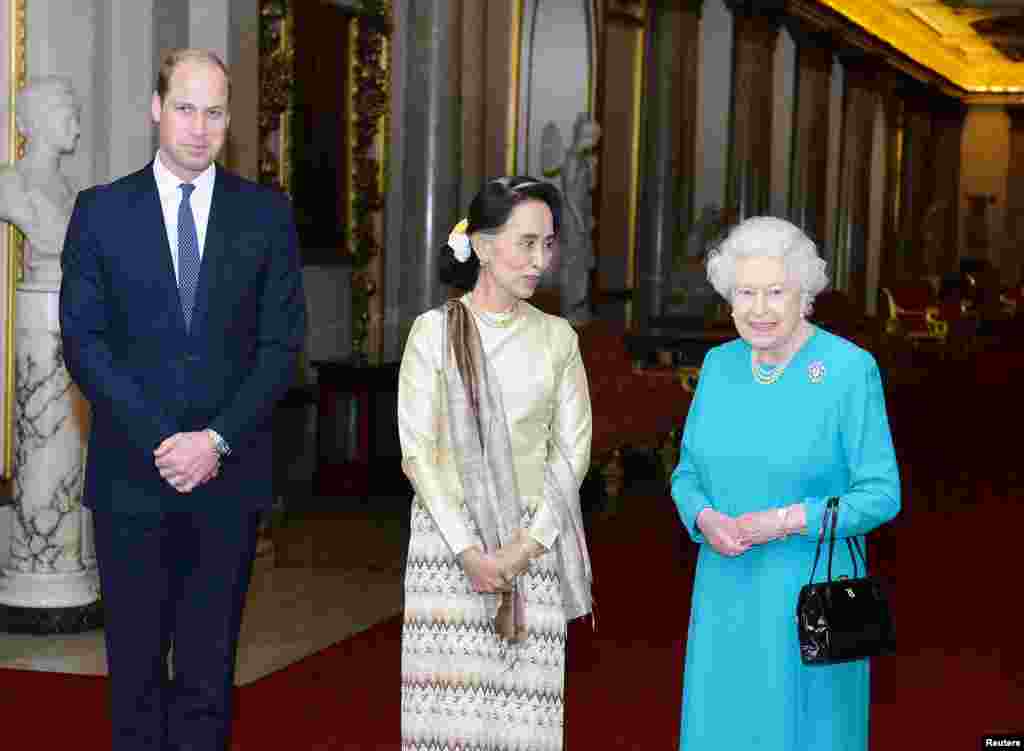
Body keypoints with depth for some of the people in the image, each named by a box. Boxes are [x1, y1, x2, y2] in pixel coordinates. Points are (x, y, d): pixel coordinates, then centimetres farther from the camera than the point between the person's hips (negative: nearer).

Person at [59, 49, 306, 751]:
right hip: (131, 480, 0)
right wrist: (159, 442, -12)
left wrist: (217, 439, -11)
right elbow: (84, 341, -2)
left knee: (209, 671, 8)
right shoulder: (101, 211, 4)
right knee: (135, 668, 8)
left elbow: (282, 343, 1)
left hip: (230, 474, 1)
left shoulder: (266, 213, 5)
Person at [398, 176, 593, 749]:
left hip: (533, 545, 1)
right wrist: (469, 550, -11)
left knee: (522, 700, -1)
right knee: (450, 701, -3)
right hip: (450, 536, -1)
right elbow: (418, 450, -3)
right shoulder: (434, 331, 0)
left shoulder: (557, 337, 6)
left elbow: (572, 450, 4)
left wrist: (526, 546, -7)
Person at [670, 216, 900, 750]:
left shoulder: (851, 369, -11)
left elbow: (881, 494, -10)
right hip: (725, 594, 4)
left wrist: (786, 521, -21)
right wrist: (705, 519, -12)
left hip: (810, 594, -4)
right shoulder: (719, 365, 3)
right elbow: (687, 474, 9)